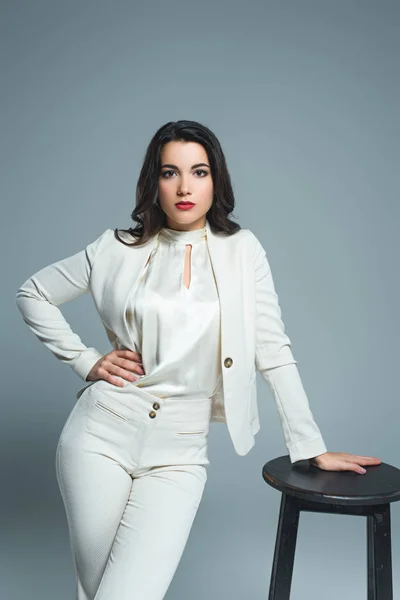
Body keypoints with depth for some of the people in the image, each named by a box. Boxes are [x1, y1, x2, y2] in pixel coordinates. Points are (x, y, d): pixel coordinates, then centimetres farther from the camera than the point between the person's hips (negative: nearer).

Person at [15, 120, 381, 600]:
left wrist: (312, 448, 0)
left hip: (179, 452, 0)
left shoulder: (241, 250, 0)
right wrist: (85, 360, 1)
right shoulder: (121, 249, 0)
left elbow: (273, 352, 0)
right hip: (103, 435, 1)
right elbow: (32, 295, 10)